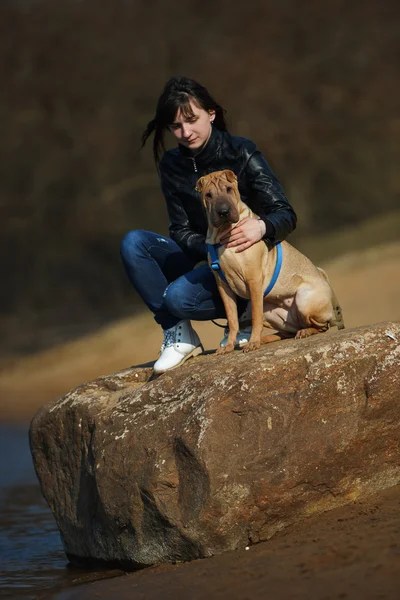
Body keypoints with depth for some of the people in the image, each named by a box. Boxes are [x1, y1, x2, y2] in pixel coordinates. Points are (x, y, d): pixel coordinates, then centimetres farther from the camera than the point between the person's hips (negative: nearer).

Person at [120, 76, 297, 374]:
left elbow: (286, 216, -18)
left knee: (179, 296, -31)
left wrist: (262, 227, -42)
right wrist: (210, 248, -25)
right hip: (204, 258, 6)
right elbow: (181, 231, -3)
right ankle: (176, 332, -13)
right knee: (133, 243, -17)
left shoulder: (241, 153, -14)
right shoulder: (172, 164, -1)